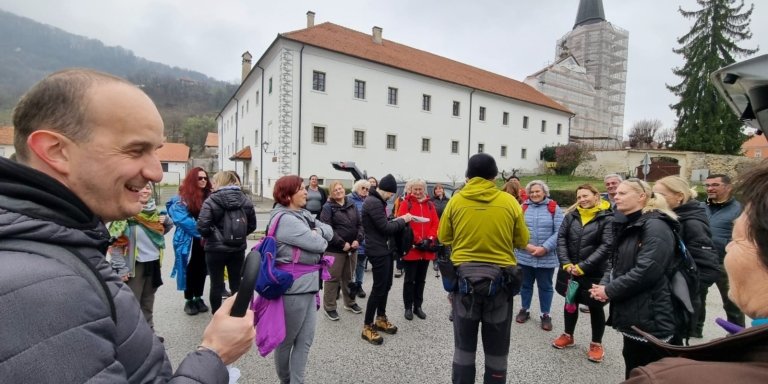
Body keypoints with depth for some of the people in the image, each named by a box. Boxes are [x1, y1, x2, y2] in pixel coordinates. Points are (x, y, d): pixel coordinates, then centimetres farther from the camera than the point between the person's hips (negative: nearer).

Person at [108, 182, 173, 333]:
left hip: (153, 263, 6)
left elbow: (161, 231, 19)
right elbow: (116, 242, -16)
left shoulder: (153, 210, 5)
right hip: (135, 264, -6)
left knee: (148, 302, 19)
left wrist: (167, 221, -2)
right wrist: (121, 268, -19)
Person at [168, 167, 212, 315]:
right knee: (190, 270, 8)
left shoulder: (209, 196, 4)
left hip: (205, 240, 4)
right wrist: (201, 230, -20)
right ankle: (189, 301, 23)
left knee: (202, 270, 13)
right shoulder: (182, 198, -9)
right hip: (189, 241, -4)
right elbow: (182, 220, -17)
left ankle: (198, 298, 28)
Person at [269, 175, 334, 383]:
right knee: (287, 339, 14)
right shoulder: (285, 219, -18)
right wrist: (318, 237, 1)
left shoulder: (303, 214, 9)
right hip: (294, 286, -8)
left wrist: (316, 232, -13)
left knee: (305, 339, 12)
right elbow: (319, 245, -21)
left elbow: (329, 231, 6)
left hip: (308, 284, 8)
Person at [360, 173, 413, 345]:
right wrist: (402, 220, -8)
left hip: (384, 249, 11)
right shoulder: (374, 203, -20)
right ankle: (367, 327, 8)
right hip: (378, 251, -11)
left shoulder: (377, 201, 15)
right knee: (379, 288, -3)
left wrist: (397, 220, 5)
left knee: (386, 285, 18)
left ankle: (381, 319, 32)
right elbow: (385, 228, -20)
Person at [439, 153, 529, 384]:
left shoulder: (456, 200, -5)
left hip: (464, 275, 0)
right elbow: (522, 240, 2)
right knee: (497, 346, 16)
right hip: (501, 277, 0)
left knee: (464, 343, 14)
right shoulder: (509, 201, -5)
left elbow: (444, 238, 2)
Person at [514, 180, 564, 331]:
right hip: (524, 256, 1)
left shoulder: (554, 208, -1)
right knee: (525, 284, 16)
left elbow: (559, 232, -8)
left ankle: (545, 315, 29)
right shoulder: (522, 207, 2)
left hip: (547, 257, -1)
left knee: (545, 286, 13)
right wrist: (526, 245, -16)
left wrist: (545, 248, -16)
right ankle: (524, 310, 34)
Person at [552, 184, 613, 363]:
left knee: (595, 308, 11)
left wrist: (583, 266, -19)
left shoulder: (607, 218, -9)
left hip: (594, 273, -4)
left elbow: (607, 246, -16)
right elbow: (561, 238, -1)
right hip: (569, 270, 4)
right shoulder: (571, 215, 3)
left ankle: (596, 344, 31)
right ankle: (568, 336, 38)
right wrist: (566, 263, -13)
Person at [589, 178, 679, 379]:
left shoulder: (655, 226, -16)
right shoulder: (627, 225, 13)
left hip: (649, 316, -9)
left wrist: (610, 290, -16)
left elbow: (647, 271, -25)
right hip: (632, 313, 9)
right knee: (634, 370, 21)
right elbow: (616, 262, 15)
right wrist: (604, 284, -4)